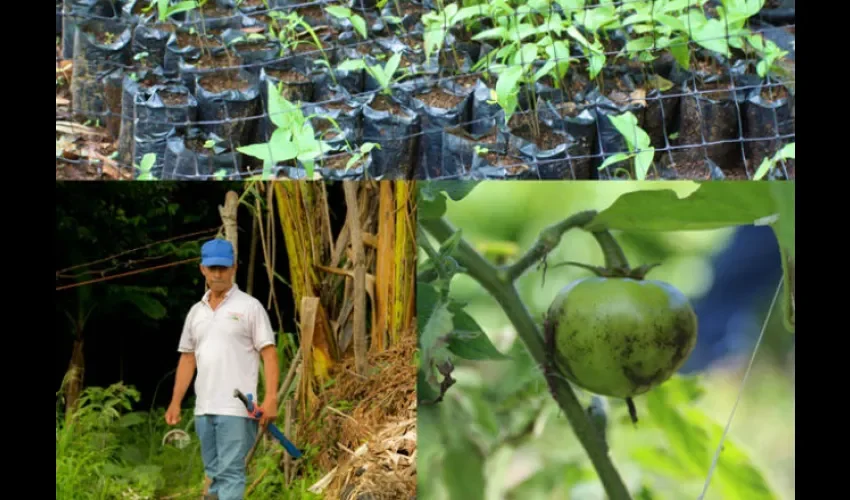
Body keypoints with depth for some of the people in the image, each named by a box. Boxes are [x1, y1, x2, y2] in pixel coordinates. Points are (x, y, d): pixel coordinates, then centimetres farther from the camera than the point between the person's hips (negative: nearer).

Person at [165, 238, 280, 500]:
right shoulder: (196, 312, 14)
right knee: (214, 472, 12)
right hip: (203, 408, 6)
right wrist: (175, 402, 13)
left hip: (236, 409, -6)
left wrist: (271, 398, -16)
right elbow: (187, 358, 18)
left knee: (230, 471, -9)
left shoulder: (249, 306, -2)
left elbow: (269, 353, -7)